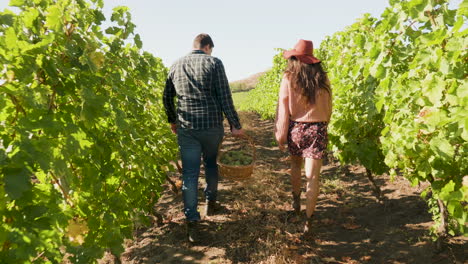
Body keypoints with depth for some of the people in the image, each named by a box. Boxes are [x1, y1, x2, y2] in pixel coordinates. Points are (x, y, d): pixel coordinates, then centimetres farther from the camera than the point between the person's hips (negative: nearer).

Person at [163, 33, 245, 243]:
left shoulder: (176, 65, 10)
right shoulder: (213, 62, -3)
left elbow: (167, 97, 15)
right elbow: (225, 98, -8)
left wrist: (172, 121, 29)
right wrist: (235, 125, -3)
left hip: (186, 127, 2)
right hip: (212, 125, -2)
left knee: (189, 173, 4)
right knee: (211, 163, 22)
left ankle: (192, 222, 1)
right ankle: (211, 202, 38)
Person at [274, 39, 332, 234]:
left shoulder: (289, 77, -8)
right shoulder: (322, 78, 0)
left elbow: (283, 109, -8)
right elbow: (328, 107, 6)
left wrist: (280, 135, -2)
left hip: (295, 129, 0)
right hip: (317, 130, 0)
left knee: (295, 165, 26)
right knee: (312, 177, 1)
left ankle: (296, 201, 38)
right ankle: (308, 220, 3)